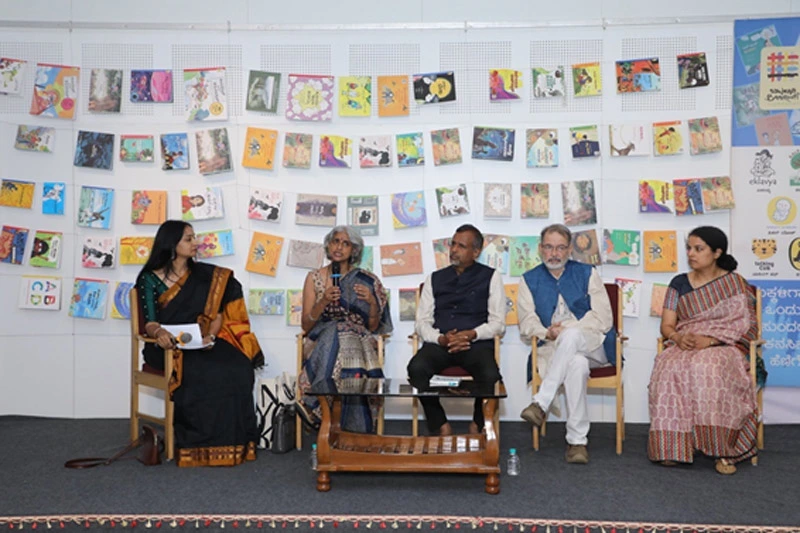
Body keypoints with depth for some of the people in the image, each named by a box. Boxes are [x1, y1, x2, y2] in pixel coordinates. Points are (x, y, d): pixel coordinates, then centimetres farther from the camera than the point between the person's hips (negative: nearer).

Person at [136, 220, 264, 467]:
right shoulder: (150, 279, 2)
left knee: (237, 366, -26)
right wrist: (158, 332, -30)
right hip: (167, 346, -3)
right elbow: (149, 322, -6)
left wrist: (210, 336, -14)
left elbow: (217, 313, 6)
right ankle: (200, 443, -19)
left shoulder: (205, 275, 10)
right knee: (204, 373, -33)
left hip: (202, 344, 3)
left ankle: (230, 442, -18)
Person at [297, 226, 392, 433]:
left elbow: (373, 327, 8)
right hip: (322, 340, 1)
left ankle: (315, 405, -26)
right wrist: (323, 302, -12)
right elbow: (305, 325, 4)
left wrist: (372, 303, -11)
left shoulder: (367, 281, 8)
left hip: (358, 340, 0)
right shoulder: (314, 278, 10)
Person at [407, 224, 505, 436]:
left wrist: (471, 334, -13)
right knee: (416, 368, -31)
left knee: (490, 376, -34)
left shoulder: (490, 277, 13)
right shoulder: (435, 279, 20)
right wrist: (441, 338, -9)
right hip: (439, 343, 2)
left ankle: (478, 425, -5)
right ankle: (440, 426, -13)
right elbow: (421, 322, 12)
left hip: (476, 343, -2)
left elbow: (498, 323, 5)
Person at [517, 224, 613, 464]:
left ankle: (541, 403, -38)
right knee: (577, 364, -36)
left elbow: (603, 319, 1)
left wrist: (565, 331, -12)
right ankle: (577, 440, -32)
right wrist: (547, 333, -18)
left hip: (592, 344, 0)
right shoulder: (529, 280, 16)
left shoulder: (587, 274, 13)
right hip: (552, 348, 0)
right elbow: (527, 324, 5)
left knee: (571, 335, -38)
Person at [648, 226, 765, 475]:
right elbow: (667, 326, 9)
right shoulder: (679, 283, 13)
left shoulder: (735, 283, 5)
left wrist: (709, 340, -18)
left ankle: (721, 448, -30)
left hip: (724, 349, -3)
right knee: (670, 370, -33)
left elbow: (747, 327, -3)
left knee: (708, 370, -39)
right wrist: (679, 338, -16)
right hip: (685, 348, 3)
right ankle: (672, 445, -27)